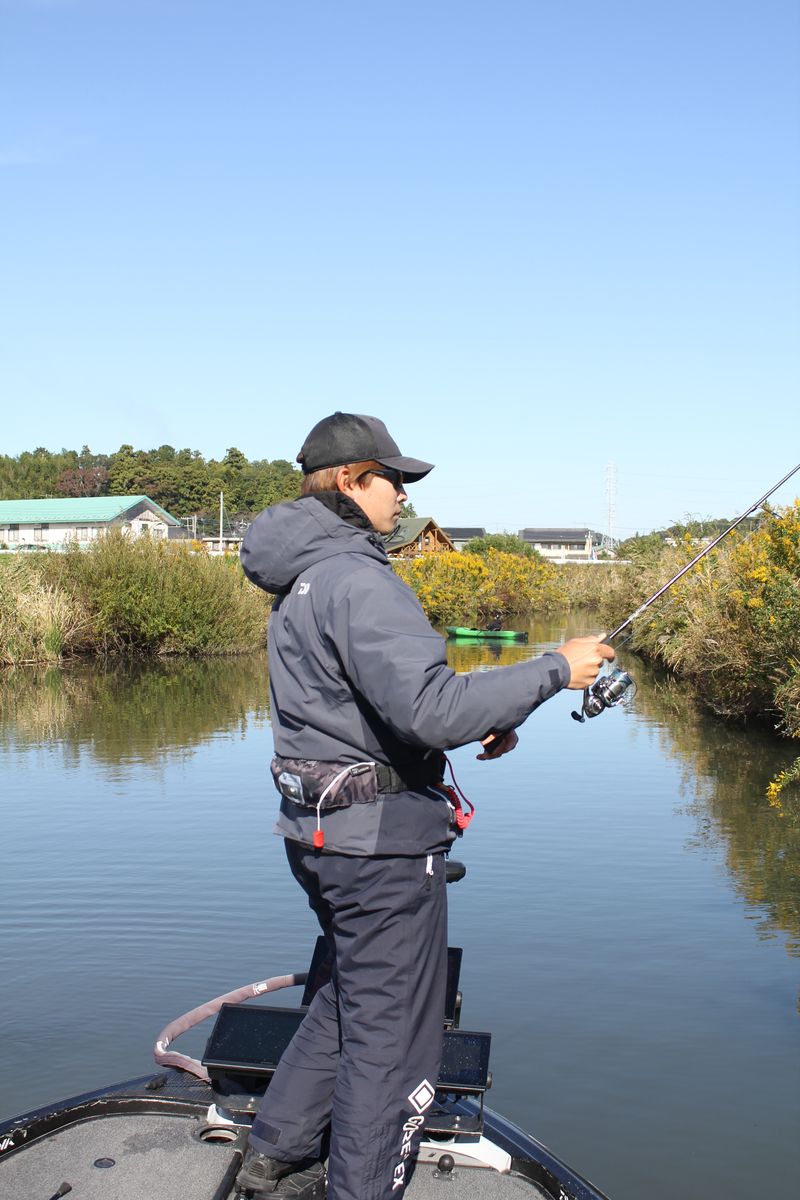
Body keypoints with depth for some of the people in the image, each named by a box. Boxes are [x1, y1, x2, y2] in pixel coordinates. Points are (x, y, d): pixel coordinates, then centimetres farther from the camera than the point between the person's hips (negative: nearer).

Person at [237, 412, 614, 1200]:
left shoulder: (303, 581, 13)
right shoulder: (356, 581, -20)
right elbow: (429, 708, -30)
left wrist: (473, 724, 9)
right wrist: (555, 669, -20)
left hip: (318, 830, 10)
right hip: (379, 840, -10)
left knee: (349, 1000, 26)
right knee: (392, 1039, 4)